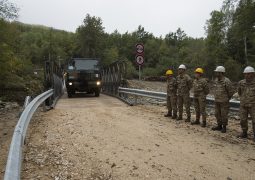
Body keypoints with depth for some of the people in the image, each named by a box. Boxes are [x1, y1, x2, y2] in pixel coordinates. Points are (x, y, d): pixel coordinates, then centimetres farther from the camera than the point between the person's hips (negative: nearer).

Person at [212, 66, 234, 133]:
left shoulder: (226, 81, -18)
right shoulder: (216, 80, 4)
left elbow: (231, 91, -10)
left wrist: (227, 99, 0)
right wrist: (216, 98, 14)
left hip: (224, 101, -7)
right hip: (217, 101, 7)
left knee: (224, 115, 1)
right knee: (217, 114, 12)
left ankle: (224, 127, 15)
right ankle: (219, 126, 25)